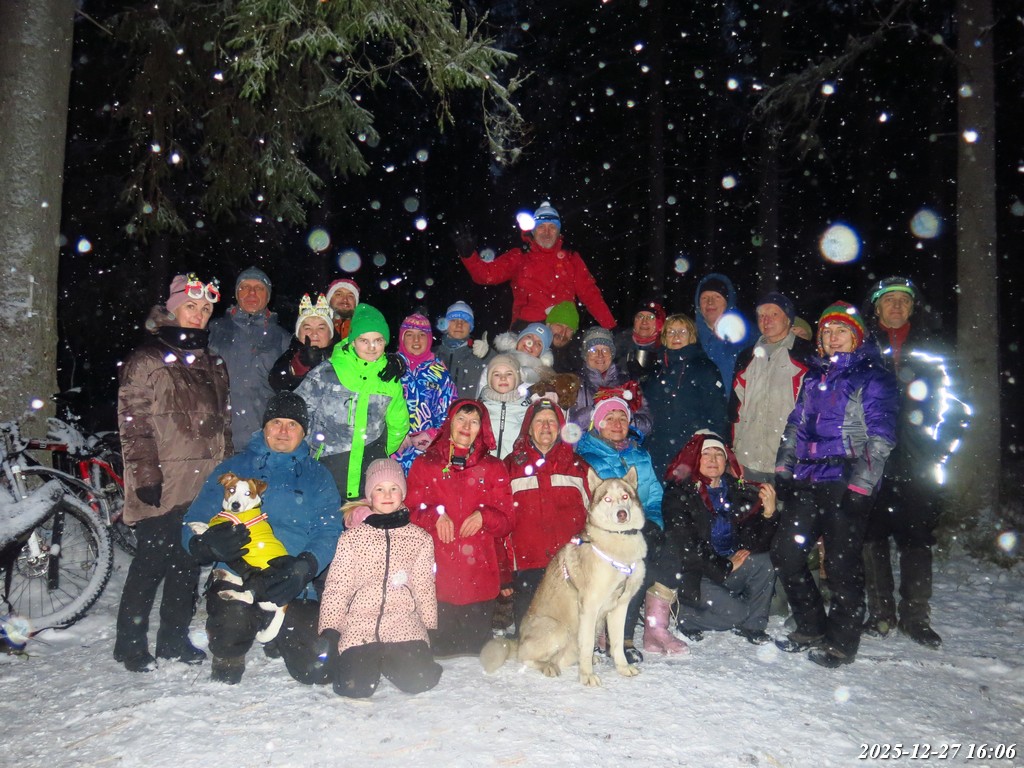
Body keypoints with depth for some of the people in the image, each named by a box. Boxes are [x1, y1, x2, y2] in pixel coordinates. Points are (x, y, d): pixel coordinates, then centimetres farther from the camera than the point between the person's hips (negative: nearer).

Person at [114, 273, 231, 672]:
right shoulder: (148, 359, -3)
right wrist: (146, 475, -15)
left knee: (190, 560, 10)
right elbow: (133, 423, -8)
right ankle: (130, 643, 12)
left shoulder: (212, 363, 17)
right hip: (164, 482, -6)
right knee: (153, 559, -3)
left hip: (205, 482, 6)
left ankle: (174, 637, 23)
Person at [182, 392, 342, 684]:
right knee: (234, 614, -35)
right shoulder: (233, 468, 10)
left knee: (313, 669, -8)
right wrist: (205, 544, -21)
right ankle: (227, 660, 2)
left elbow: (329, 532, 0)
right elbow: (194, 523, 4)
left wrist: (305, 565, -22)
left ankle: (281, 637, 27)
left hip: (293, 586, 2)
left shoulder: (318, 477, 12)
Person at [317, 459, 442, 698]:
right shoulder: (352, 538, 6)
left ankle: (390, 659, 12)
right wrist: (329, 632, -3)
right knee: (356, 686, -21)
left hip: (403, 623, 1)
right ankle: (366, 659, 15)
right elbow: (336, 588, 3)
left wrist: (431, 629, 8)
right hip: (359, 624, -1)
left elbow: (425, 588, 11)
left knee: (419, 679, -21)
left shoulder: (420, 538, 8)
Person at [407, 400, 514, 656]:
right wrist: (435, 515, -12)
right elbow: (411, 510, 6)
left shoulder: (493, 467, 13)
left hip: (480, 572, 1)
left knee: (477, 643, 3)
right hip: (437, 571, -1)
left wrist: (483, 516, -9)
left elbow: (506, 519, 10)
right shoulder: (425, 464, 11)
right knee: (438, 645, -5)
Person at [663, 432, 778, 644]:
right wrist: (725, 567, -13)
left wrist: (769, 512, -18)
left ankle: (753, 625, 0)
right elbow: (684, 547, -15)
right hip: (694, 578, -5)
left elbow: (757, 542, -1)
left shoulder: (738, 491, 4)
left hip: (731, 569, 5)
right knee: (736, 613, -23)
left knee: (762, 562, -21)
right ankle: (686, 616, 4)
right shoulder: (678, 494, -9)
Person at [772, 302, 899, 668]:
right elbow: (795, 425, 21)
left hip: (847, 483, -6)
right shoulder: (814, 376, 17)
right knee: (785, 555, 6)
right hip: (807, 482, 7)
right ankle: (811, 628, 24)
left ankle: (840, 643, 18)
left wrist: (860, 486, -15)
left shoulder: (873, 377, -2)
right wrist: (783, 470, 13)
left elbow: (880, 438, -9)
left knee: (841, 565, 0)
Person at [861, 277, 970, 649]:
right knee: (872, 534, 2)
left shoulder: (930, 349, 11)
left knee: (916, 536, 2)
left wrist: (939, 448, 1)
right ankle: (881, 613, 13)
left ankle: (916, 616, 12)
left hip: (916, 462, 0)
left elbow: (955, 408, 12)